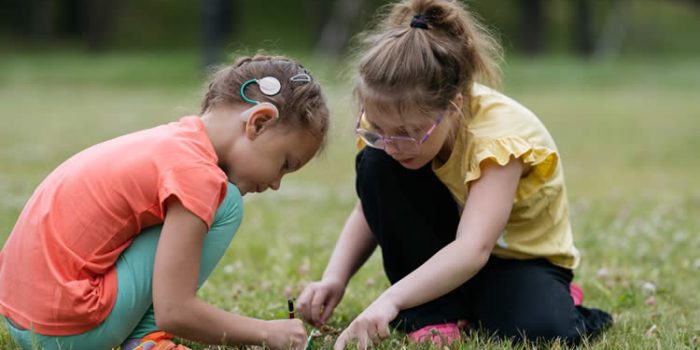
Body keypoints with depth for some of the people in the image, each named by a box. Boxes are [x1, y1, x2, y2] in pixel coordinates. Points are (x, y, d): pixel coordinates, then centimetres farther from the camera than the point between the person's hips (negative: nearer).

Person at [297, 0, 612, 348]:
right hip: (442, 250, 4)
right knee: (375, 166, -23)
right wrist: (335, 278, -27)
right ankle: (435, 310, -15)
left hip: (519, 255, -4)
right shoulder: (395, 117, -19)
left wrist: (389, 300, -60)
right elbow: (372, 209, -8)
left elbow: (473, 249, -46)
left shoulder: (497, 133, -34)